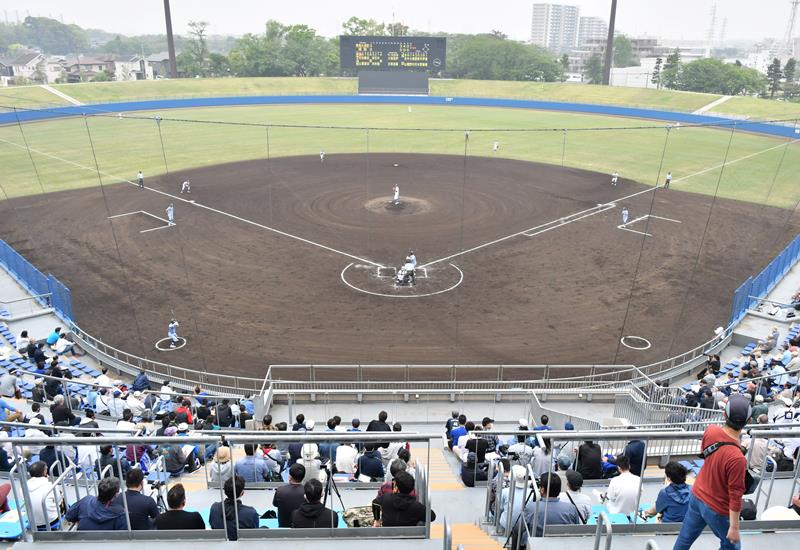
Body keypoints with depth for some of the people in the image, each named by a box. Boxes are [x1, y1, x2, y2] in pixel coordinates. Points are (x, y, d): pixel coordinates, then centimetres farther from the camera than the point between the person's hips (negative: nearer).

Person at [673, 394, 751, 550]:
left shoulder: (711, 431, -15)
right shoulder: (737, 458, -33)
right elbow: (735, 496, -23)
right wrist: (734, 527, -13)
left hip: (697, 496, 6)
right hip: (717, 509, -5)